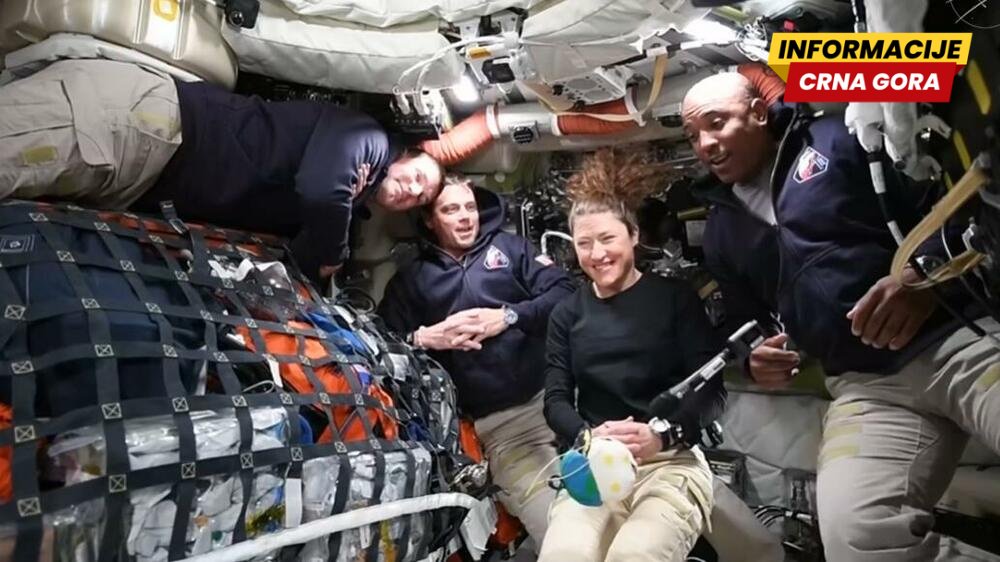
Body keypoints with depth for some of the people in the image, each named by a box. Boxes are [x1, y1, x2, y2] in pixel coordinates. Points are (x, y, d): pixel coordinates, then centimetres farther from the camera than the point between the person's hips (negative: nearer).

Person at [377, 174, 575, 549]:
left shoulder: (509, 246, 14)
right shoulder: (410, 279, 14)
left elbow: (563, 292, 4)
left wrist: (509, 316, -8)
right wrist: (423, 338, -10)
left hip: (553, 398, 2)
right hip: (494, 426, -1)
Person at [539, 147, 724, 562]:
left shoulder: (676, 298, 6)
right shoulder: (567, 314, 14)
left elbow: (712, 391, -1)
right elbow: (556, 399, 8)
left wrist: (662, 434, -20)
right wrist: (587, 436, -15)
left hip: (672, 461, -1)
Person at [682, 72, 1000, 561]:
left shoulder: (838, 140, 7)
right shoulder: (720, 232, 20)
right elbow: (746, 321, 29)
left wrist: (925, 274, -16)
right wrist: (755, 359, 7)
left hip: (957, 332, -2)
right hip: (864, 386, 3)